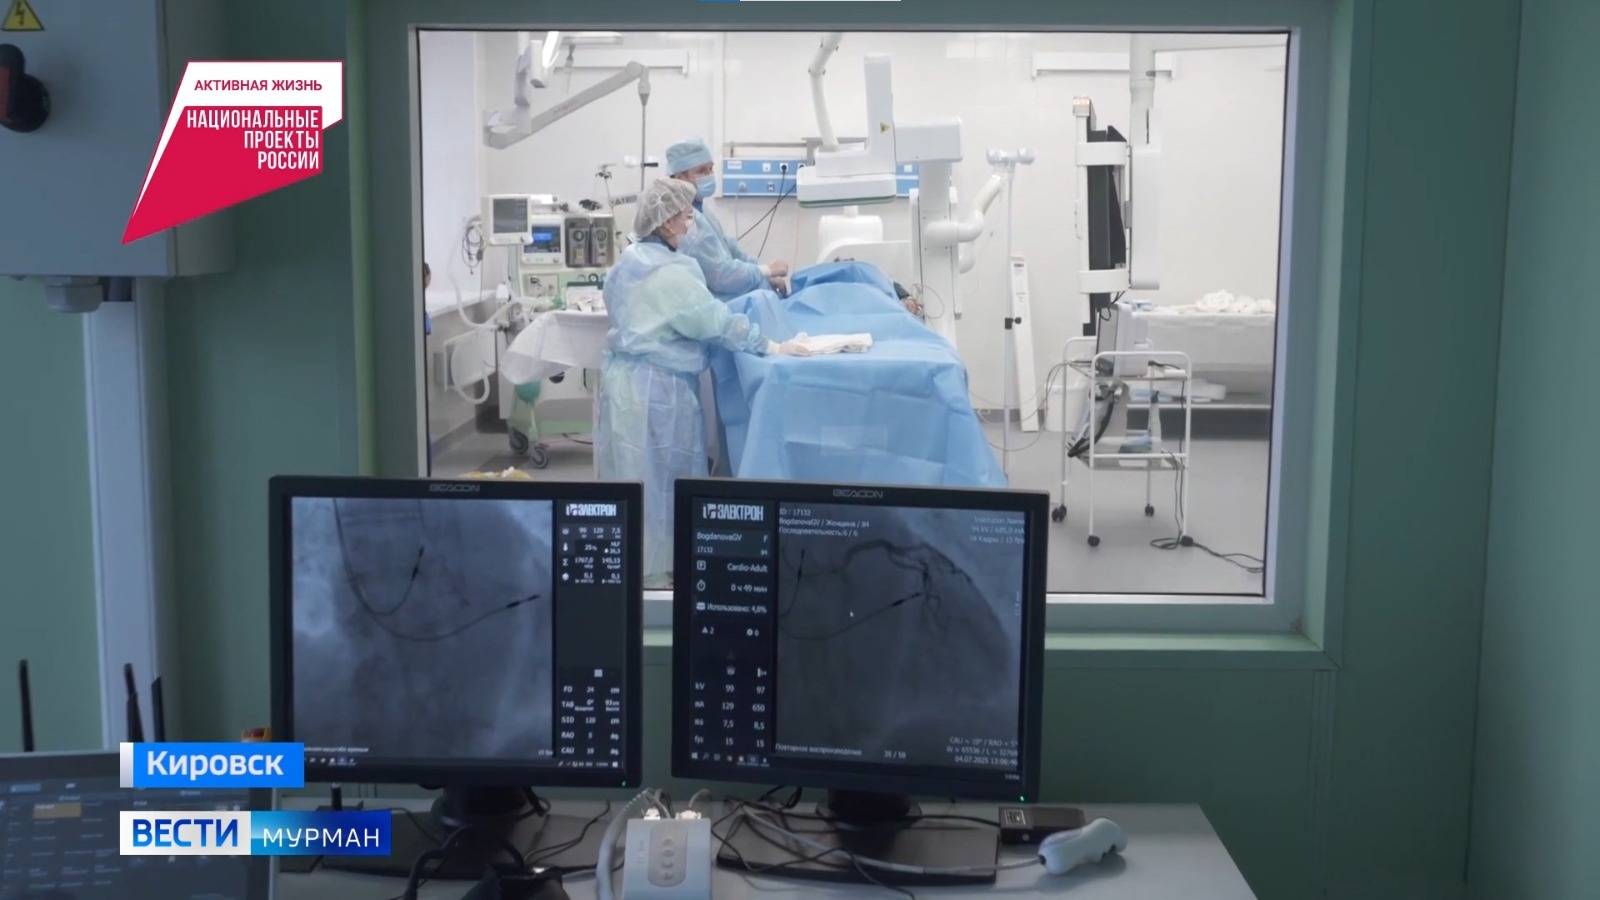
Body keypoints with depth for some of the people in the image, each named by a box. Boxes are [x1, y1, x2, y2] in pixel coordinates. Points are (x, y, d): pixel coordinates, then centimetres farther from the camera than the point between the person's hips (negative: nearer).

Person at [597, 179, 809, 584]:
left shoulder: (630, 261, 11)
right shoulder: (669, 272, -20)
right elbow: (715, 319, -19)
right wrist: (772, 346, -13)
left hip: (625, 374, 10)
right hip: (655, 384, -10)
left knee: (634, 473, 15)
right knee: (660, 475, 0)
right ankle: (655, 569, 8)